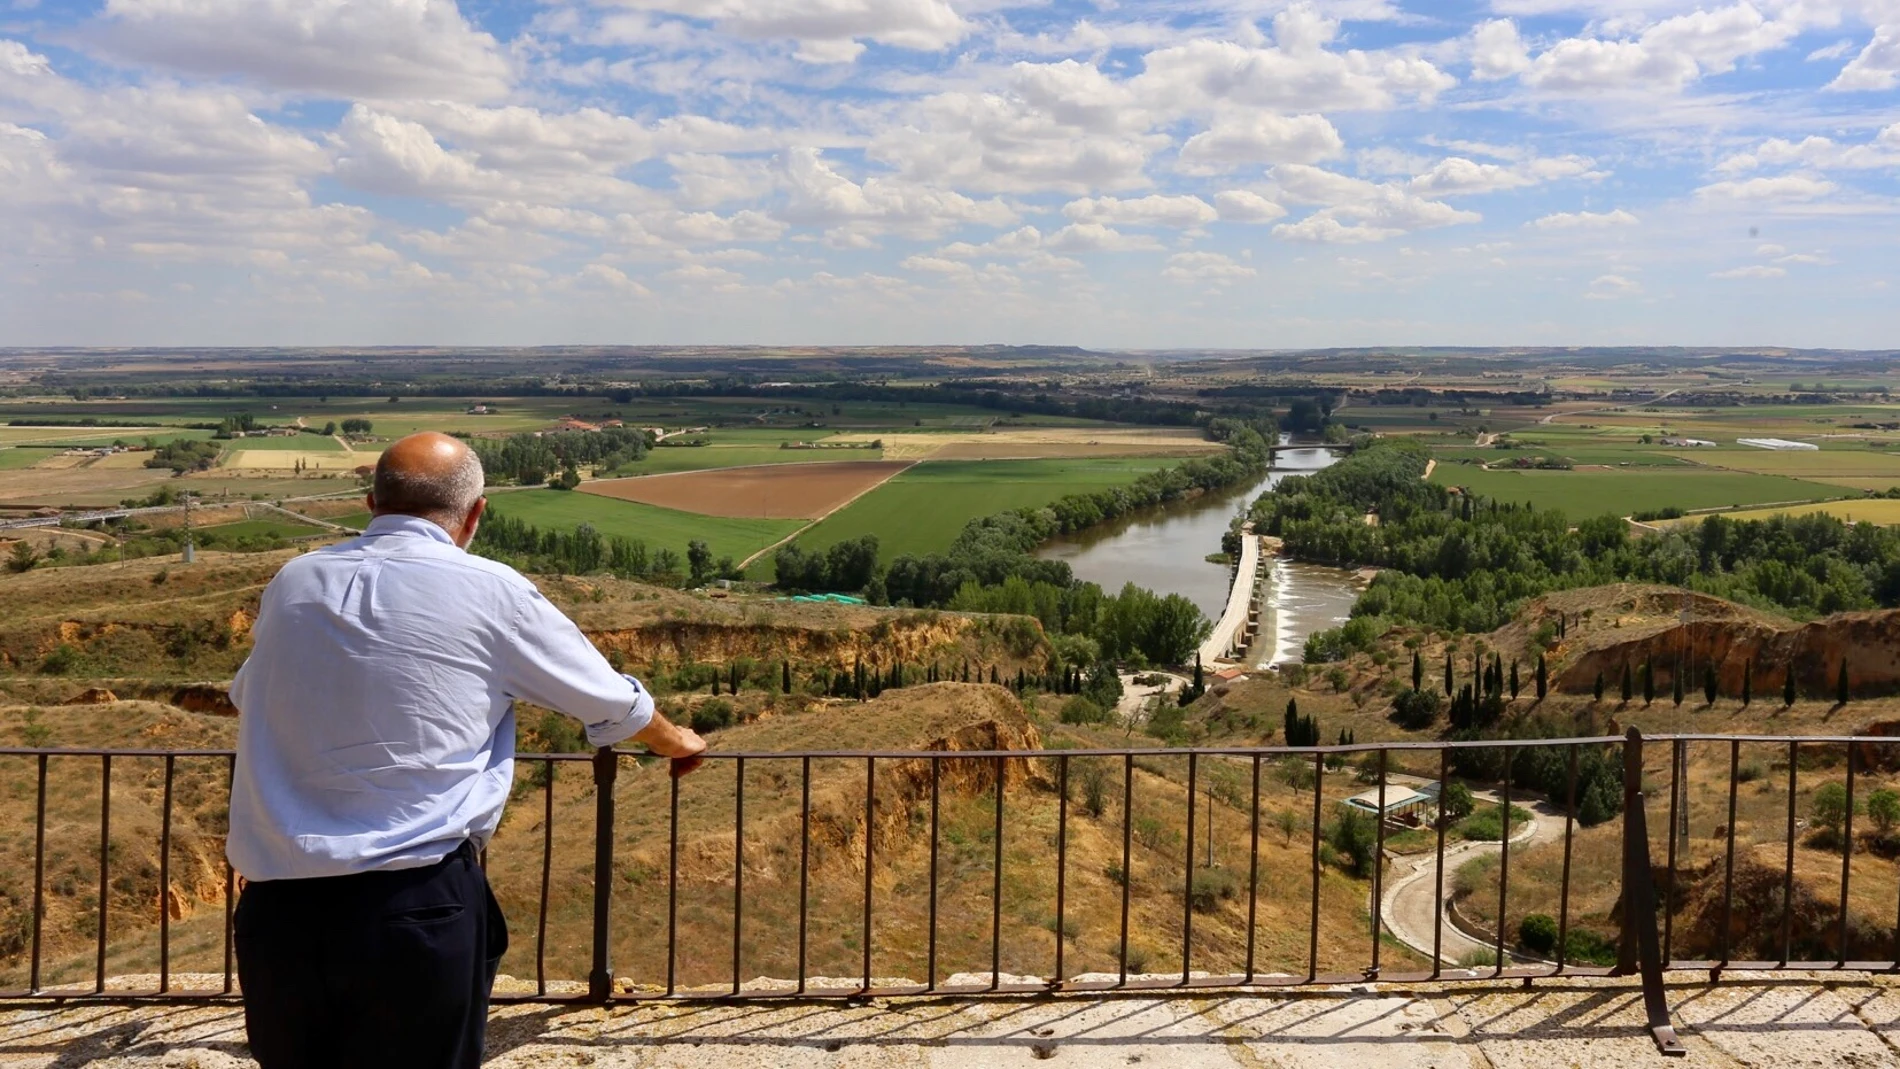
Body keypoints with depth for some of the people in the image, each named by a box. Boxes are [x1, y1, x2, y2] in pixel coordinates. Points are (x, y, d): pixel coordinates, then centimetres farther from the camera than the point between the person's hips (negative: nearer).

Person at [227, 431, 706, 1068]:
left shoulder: (292, 583, 9)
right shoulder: (489, 591, -3)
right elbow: (613, 703, 11)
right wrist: (676, 742, 32)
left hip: (274, 908, 5)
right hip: (417, 909, -4)